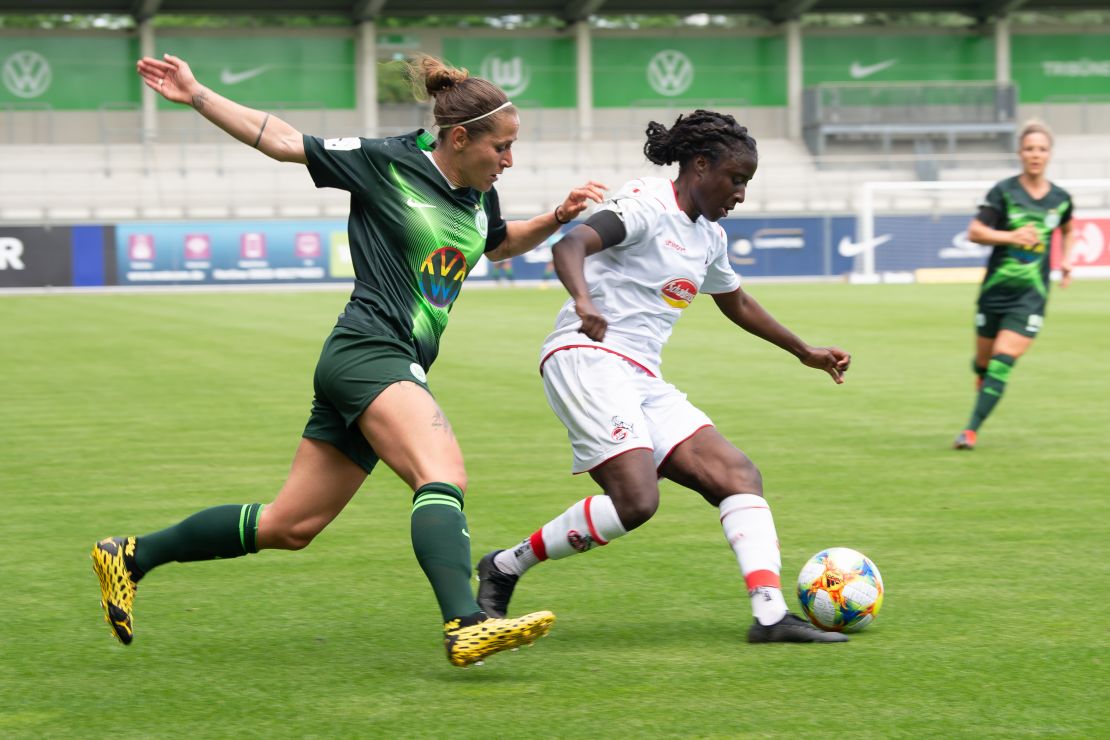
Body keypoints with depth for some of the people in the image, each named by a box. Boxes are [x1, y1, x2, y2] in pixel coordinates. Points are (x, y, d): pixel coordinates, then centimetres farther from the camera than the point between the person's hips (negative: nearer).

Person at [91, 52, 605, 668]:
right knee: (444, 475, -30)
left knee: (290, 527, 9)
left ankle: (132, 555, 21)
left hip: (397, 371, 8)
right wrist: (195, 95, -3)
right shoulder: (387, 163, -7)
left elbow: (498, 244, 36)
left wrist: (558, 217, 19)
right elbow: (282, 142, -1)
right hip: (369, 354, -8)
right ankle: (465, 626, -47)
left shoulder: (479, 198, 14)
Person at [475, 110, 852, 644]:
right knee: (635, 501, -24)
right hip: (589, 359, -9)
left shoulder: (709, 237, 20)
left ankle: (770, 614, -15)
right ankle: (504, 567, -7)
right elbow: (570, 245, -24)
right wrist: (583, 300, -45)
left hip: (643, 379, 9)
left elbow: (736, 304, 39)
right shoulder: (648, 204, -8)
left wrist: (805, 352, 43)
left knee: (739, 476, -5)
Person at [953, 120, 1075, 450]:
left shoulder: (1061, 199, 4)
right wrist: (1011, 236, -24)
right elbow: (974, 231, -11)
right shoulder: (1004, 191, -7)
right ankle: (981, 375, 51)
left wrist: (1066, 260, 10)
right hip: (996, 288, 0)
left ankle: (972, 429, -14)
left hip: (1031, 294, 0)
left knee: (1003, 361, -14)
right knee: (984, 361, 12)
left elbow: (1068, 230, 26)